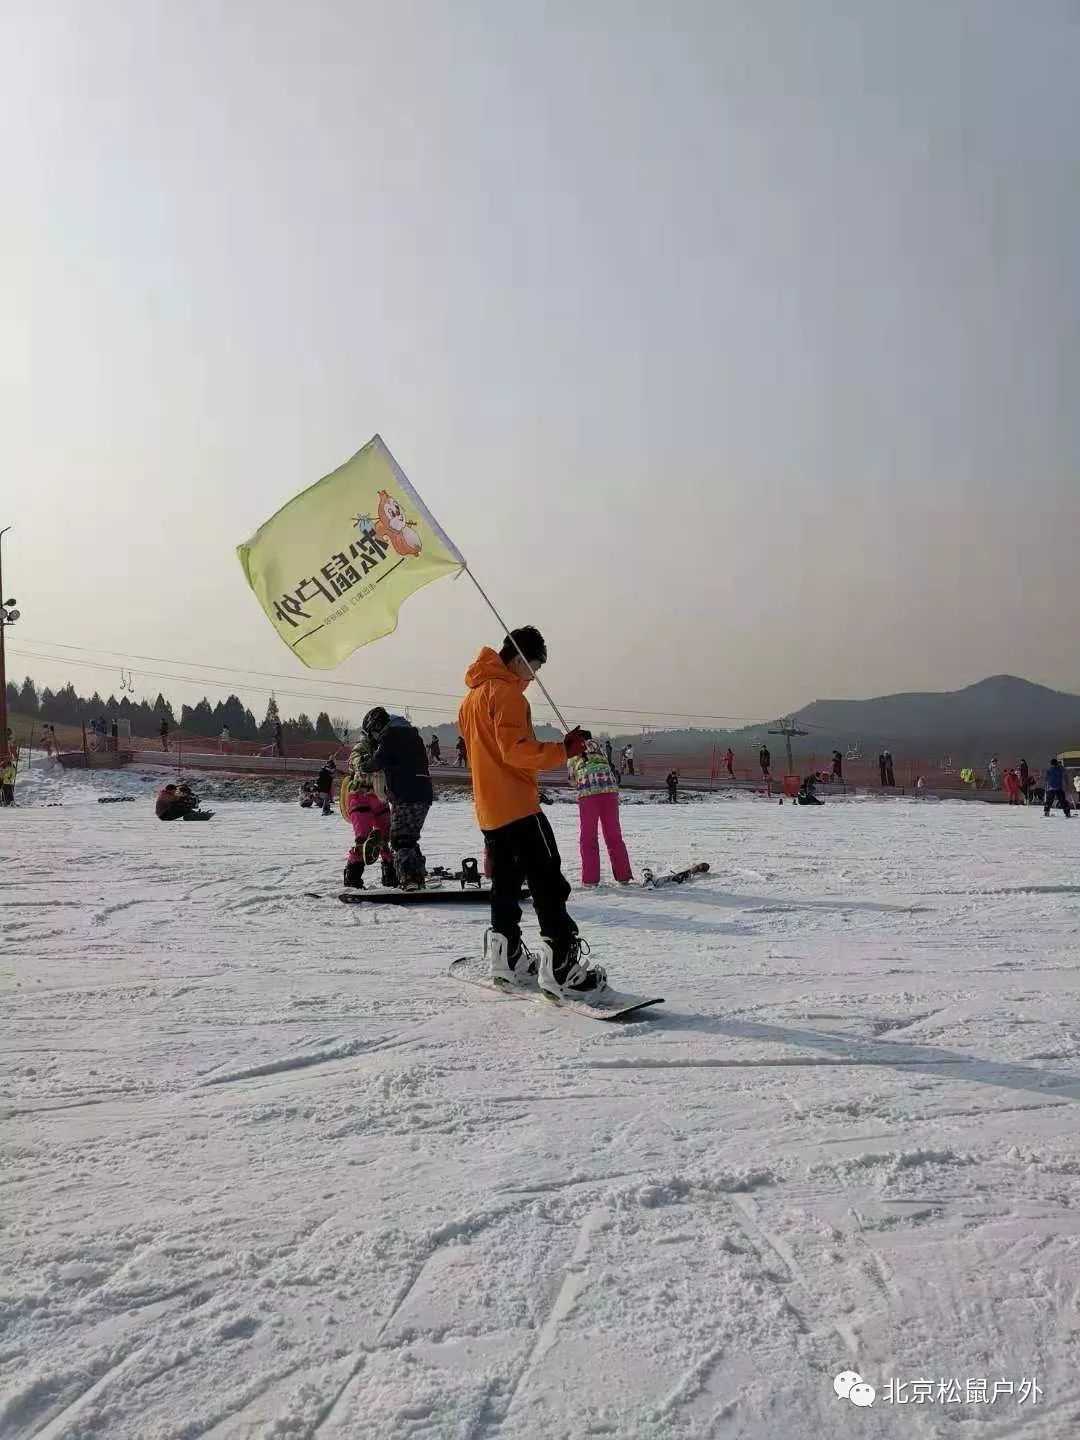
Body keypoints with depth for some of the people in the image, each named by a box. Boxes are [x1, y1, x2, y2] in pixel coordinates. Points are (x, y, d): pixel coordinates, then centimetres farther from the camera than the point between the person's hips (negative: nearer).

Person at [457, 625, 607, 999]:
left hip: (488, 809, 10)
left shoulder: (472, 696, 19)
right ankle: (561, 965, -15)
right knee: (548, 883, -10)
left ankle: (505, 957, 20)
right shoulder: (506, 692, -11)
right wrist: (563, 750, -22)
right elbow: (515, 750, -21)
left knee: (505, 881, 16)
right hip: (518, 805, -10)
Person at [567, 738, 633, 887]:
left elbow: (574, 779, 20)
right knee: (614, 835, 12)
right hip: (610, 788, 2)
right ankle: (623, 876, 11)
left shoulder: (571, 755, 22)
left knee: (588, 838, 9)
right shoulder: (595, 743, 25)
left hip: (587, 791, -2)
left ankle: (590, 879, 3)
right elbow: (606, 761, 23)